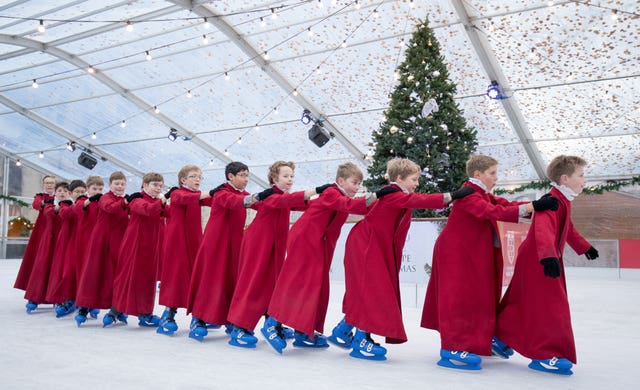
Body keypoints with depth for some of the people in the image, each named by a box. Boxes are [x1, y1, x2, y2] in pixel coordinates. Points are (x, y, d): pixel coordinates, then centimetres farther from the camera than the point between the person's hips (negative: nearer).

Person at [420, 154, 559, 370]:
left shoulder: (484, 195, 13)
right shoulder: (469, 195, -19)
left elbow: (505, 205, 0)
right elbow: (494, 212, -33)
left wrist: (537, 206, -14)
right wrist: (532, 207, -38)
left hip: (471, 254, 10)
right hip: (455, 253, -10)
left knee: (476, 297, 15)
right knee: (459, 298, -10)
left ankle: (480, 342, 26)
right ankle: (453, 349, -7)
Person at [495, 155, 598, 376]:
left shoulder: (562, 201, 15)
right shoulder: (553, 201, -20)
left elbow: (568, 229, 32)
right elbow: (543, 230, -37)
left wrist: (584, 247, 45)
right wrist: (548, 256, -51)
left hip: (546, 260, 11)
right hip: (537, 261, -11)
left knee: (522, 303, 17)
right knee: (549, 306, -9)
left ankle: (498, 338, 30)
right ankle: (544, 355, -2)